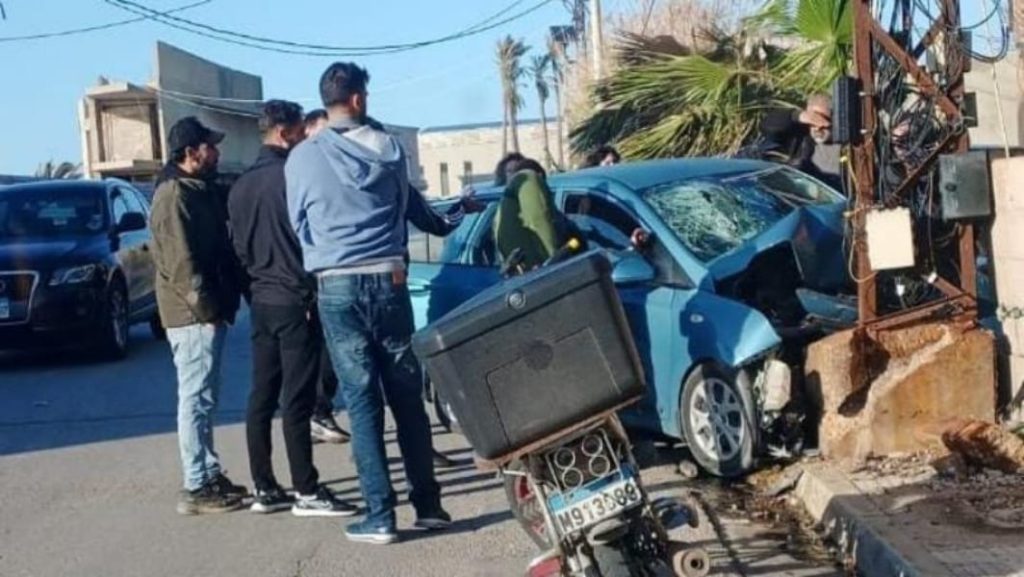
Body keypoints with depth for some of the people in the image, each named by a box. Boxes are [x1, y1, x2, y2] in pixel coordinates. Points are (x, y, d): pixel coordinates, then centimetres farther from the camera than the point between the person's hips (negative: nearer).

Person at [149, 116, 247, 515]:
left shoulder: (200, 190, 18)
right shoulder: (174, 194, -14)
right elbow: (180, 260, -20)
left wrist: (221, 302, 14)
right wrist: (205, 306, -20)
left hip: (209, 309, 10)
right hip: (193, 313, -10)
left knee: (204, 398, 15)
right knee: (196, 398, -7)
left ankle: (210, 475, 23)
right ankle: (196, 488, -3)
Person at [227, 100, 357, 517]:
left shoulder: (240, 187, 12)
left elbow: (239, 246, 15)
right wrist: (312, 292, -6)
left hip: (261, 301, 8)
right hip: (295, 300, -8)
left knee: (261, 397, 9)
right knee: (296, 400, -6)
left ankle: (264, 489, 14)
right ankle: (306, 492, -2)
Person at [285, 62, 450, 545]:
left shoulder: (301, 158, 0)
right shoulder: (387, 148, 3)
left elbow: (300, 224, 10)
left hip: (337, 287, -1)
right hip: (387, 280, 1)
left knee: (362, 401, 1)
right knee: (407, 396, 8)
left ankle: (380, 516, 0)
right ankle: (428, 504, 12)